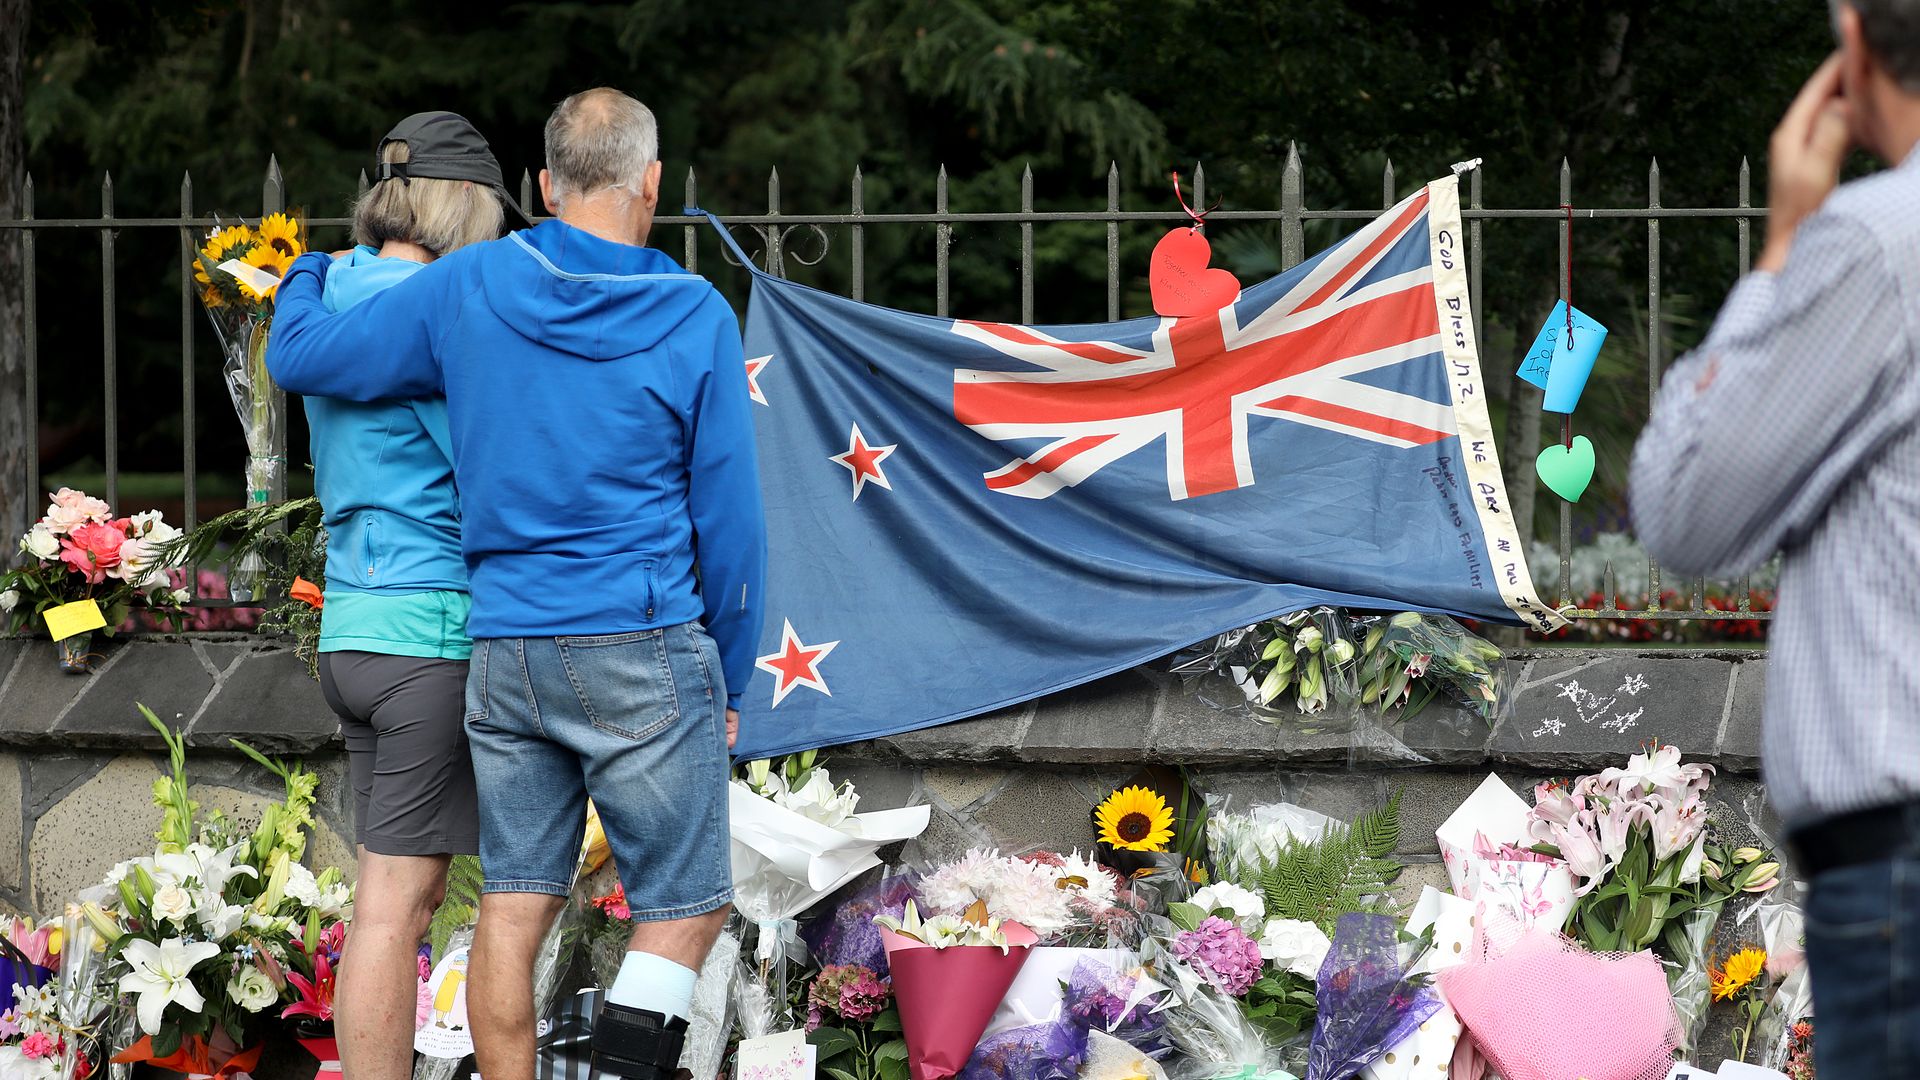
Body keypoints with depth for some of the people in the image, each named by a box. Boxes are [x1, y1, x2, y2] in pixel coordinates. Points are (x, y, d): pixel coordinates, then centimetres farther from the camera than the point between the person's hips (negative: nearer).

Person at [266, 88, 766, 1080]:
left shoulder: (467, 289, 1)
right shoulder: (696, 319, -4)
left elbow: (301, 358, 10)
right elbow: (728, 522, -1)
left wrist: (305, 279, 33)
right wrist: (730, 679, 10)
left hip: (504, 652, 3)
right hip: (645, 656, -3)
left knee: (514, 907, 8)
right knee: (685, 906, 2)